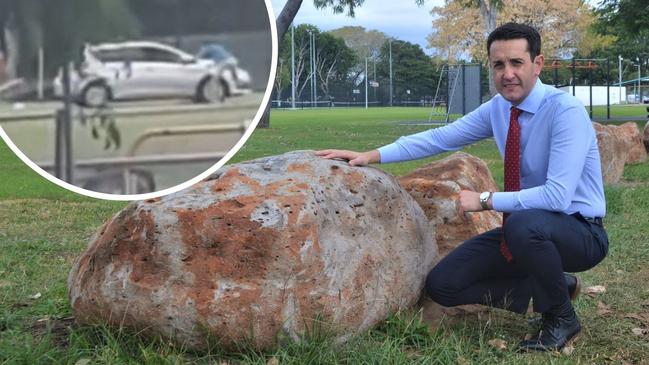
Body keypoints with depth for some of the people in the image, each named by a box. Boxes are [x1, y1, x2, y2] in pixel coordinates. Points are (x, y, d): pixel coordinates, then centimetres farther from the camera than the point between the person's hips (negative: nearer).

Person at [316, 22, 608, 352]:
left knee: (523, 224, -41)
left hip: (579, 231, -6)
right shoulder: (498, 108, -2)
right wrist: (372, 156, -7)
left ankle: (560, 317, -12)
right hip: (522, 229, 7)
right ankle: (548, 287, 9)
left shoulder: (566, 111, -23)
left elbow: (557, 195, -32)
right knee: (442, 285, -3)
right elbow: (441, 137, 0)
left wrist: (485, 200, -27)